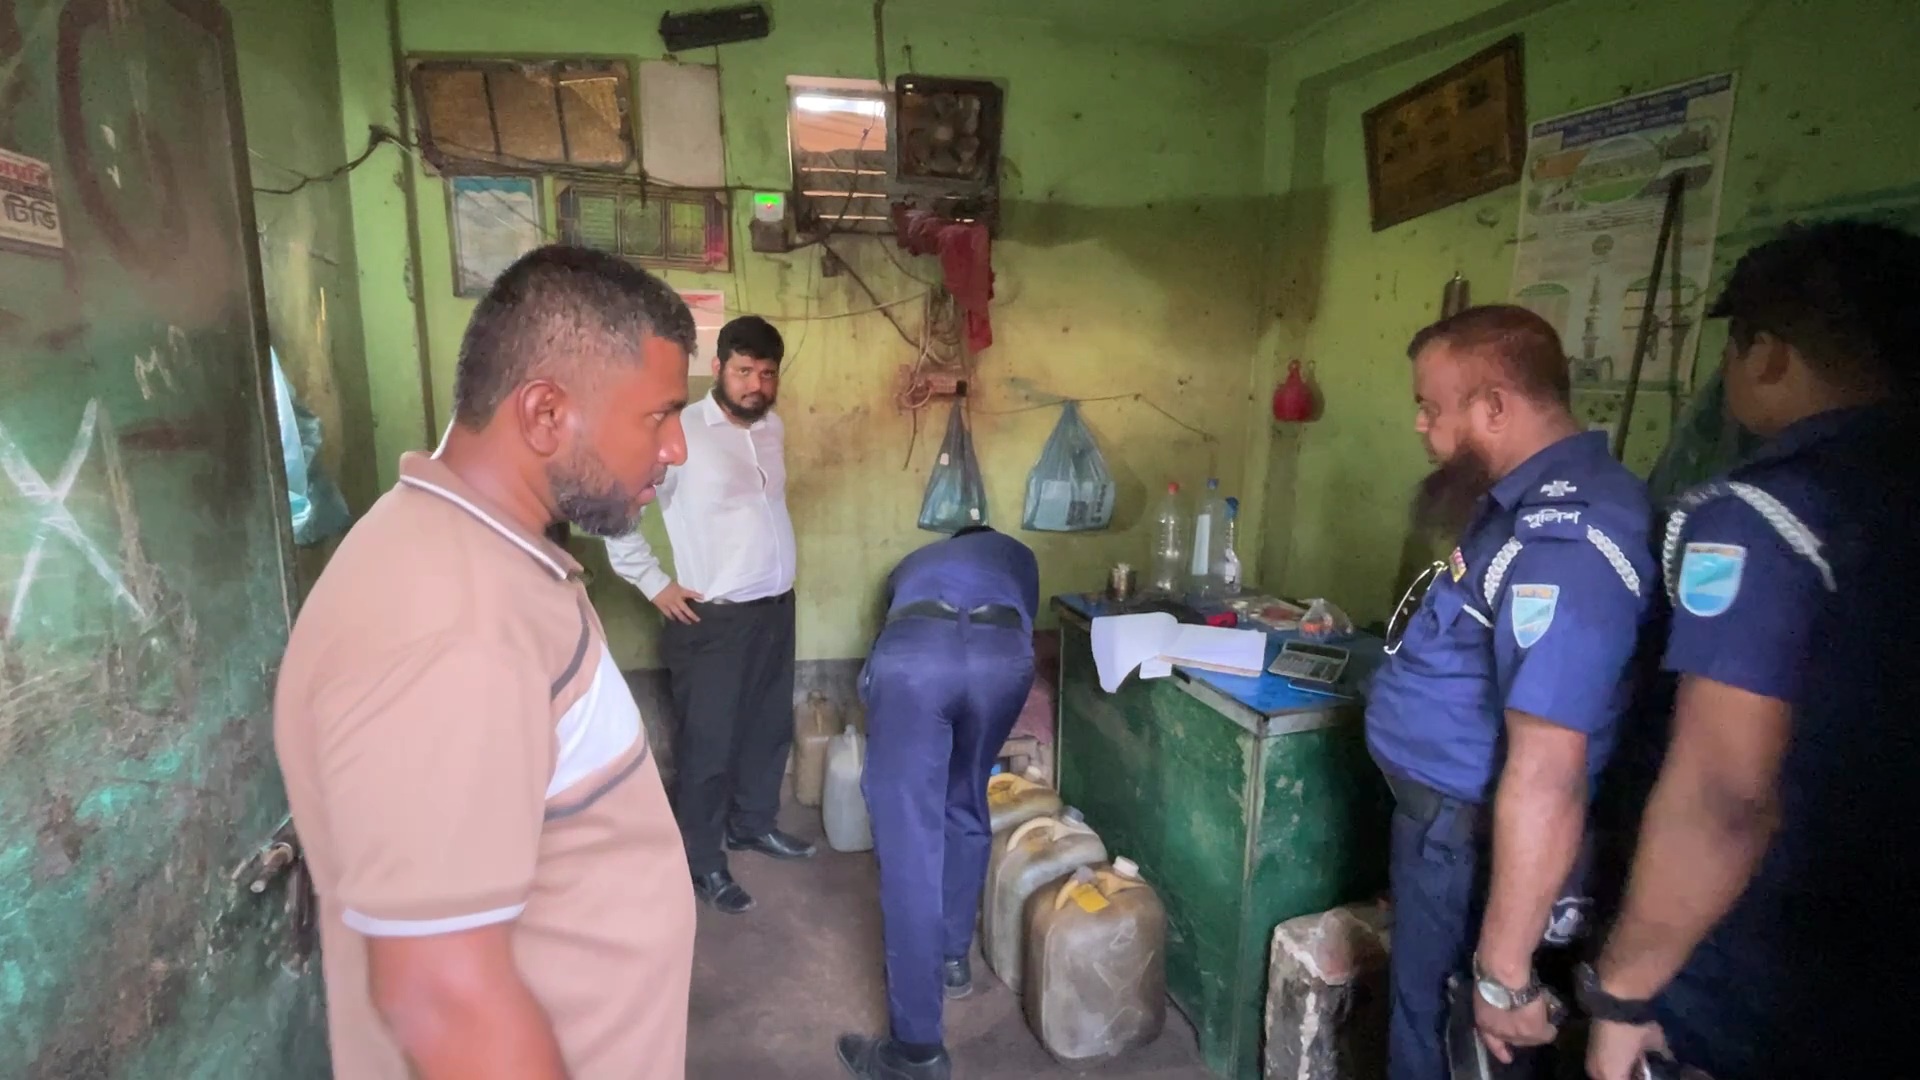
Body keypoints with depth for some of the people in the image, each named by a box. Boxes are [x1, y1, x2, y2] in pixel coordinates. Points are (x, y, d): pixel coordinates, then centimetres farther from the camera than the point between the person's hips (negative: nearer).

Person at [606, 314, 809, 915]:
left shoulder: (774, 429, 6)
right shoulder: (681, 434, -17)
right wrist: (654, 584, -13)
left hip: (776, 608, 7)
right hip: (712, 618, -7)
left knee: (769, 728, 19)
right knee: (707, 743, 5)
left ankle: (753, 824, 40)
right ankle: (701, 862, 22)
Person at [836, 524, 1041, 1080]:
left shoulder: (913, 563, 43)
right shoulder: (1016, 554, 41)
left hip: (912, 652, -1)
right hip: (1002, 653, 1)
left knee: (908, 847, 2)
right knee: (966, 809, 26)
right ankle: (953, 955, 39)